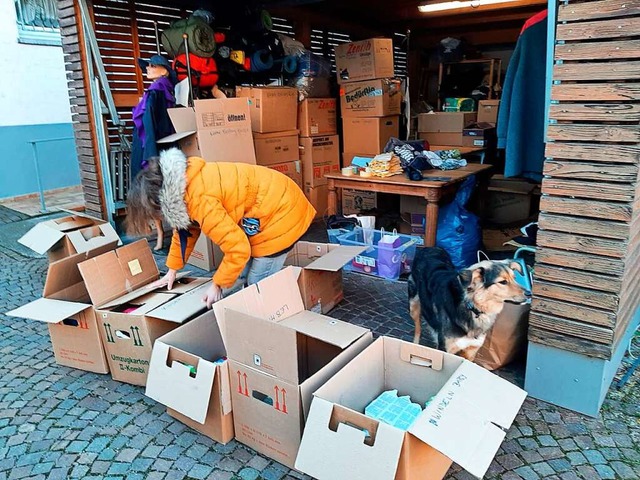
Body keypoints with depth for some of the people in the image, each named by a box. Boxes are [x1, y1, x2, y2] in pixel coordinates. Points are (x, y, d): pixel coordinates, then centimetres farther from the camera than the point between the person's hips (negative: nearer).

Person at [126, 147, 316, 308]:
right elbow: (185, 230, 18)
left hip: (280, 211, -10)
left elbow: (238, 249, -25)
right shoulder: (180, 187, 1)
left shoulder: (200, 200, -29)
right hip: (265, 206, 10)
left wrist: (218, 285, -11)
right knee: (242, 280, 14)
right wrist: (172, 270, 23)